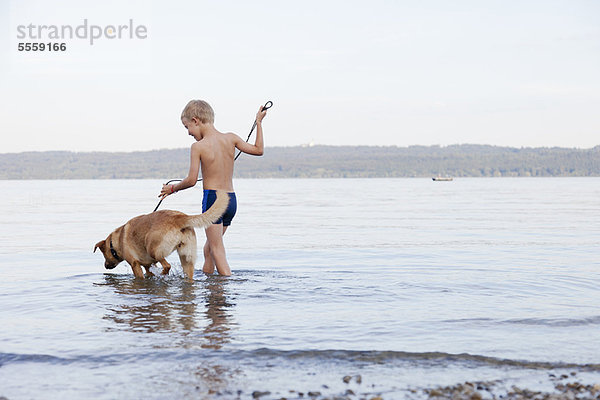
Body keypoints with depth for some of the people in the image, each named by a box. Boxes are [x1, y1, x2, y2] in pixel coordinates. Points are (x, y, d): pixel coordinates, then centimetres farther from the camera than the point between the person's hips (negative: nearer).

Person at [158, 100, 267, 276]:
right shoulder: (230, 138, 3)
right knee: (209, 246, 21)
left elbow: (191, 180, -10)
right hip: (231, 200, 6)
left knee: (217, 250, -2)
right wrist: (259, 123, 19)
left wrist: (173, 188, 8)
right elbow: (258, 150, 10)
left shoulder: (198, 146, -10)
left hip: (212, 197, -6)